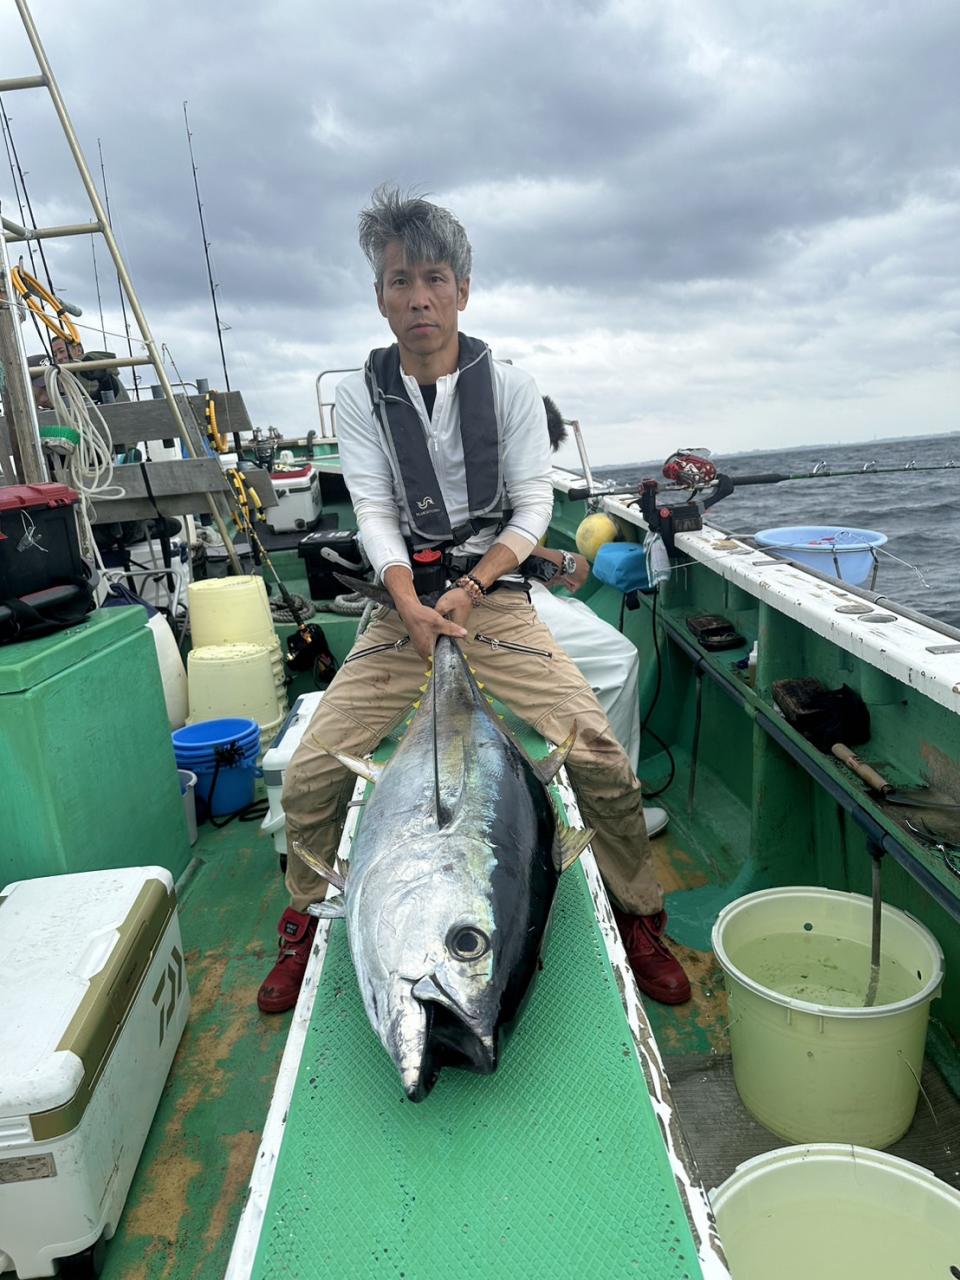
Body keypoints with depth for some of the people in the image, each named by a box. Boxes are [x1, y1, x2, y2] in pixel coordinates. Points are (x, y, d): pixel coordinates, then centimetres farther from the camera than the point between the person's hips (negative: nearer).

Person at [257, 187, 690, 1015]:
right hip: (403, 608, 2)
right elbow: (374, 514, -4)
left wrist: (470, 589, -16)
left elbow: (533, 508, -2)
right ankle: (307, 926, 20)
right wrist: (412, 607, -21)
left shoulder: (509, 385, 1)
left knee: (601, 759, -15)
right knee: (309, 775, -8)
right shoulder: (361, 395, 4)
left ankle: (638, 917, 12)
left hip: (497, 600, -1)